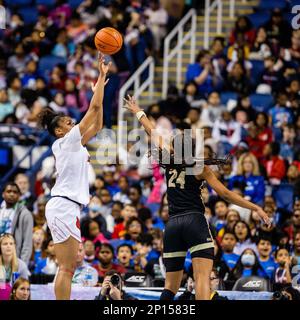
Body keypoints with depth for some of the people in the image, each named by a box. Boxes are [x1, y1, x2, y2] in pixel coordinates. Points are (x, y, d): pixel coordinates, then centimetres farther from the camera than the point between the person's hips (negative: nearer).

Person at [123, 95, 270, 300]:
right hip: (195, 222, -4)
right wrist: (255, 208, -3)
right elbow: (224, 193, -4)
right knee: (203, 278, -16)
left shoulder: (169, 161, 12)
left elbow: (153, 133, 26)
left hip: (173, 225, 4)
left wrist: (138, 112, 41)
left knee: (171, 286, 9)